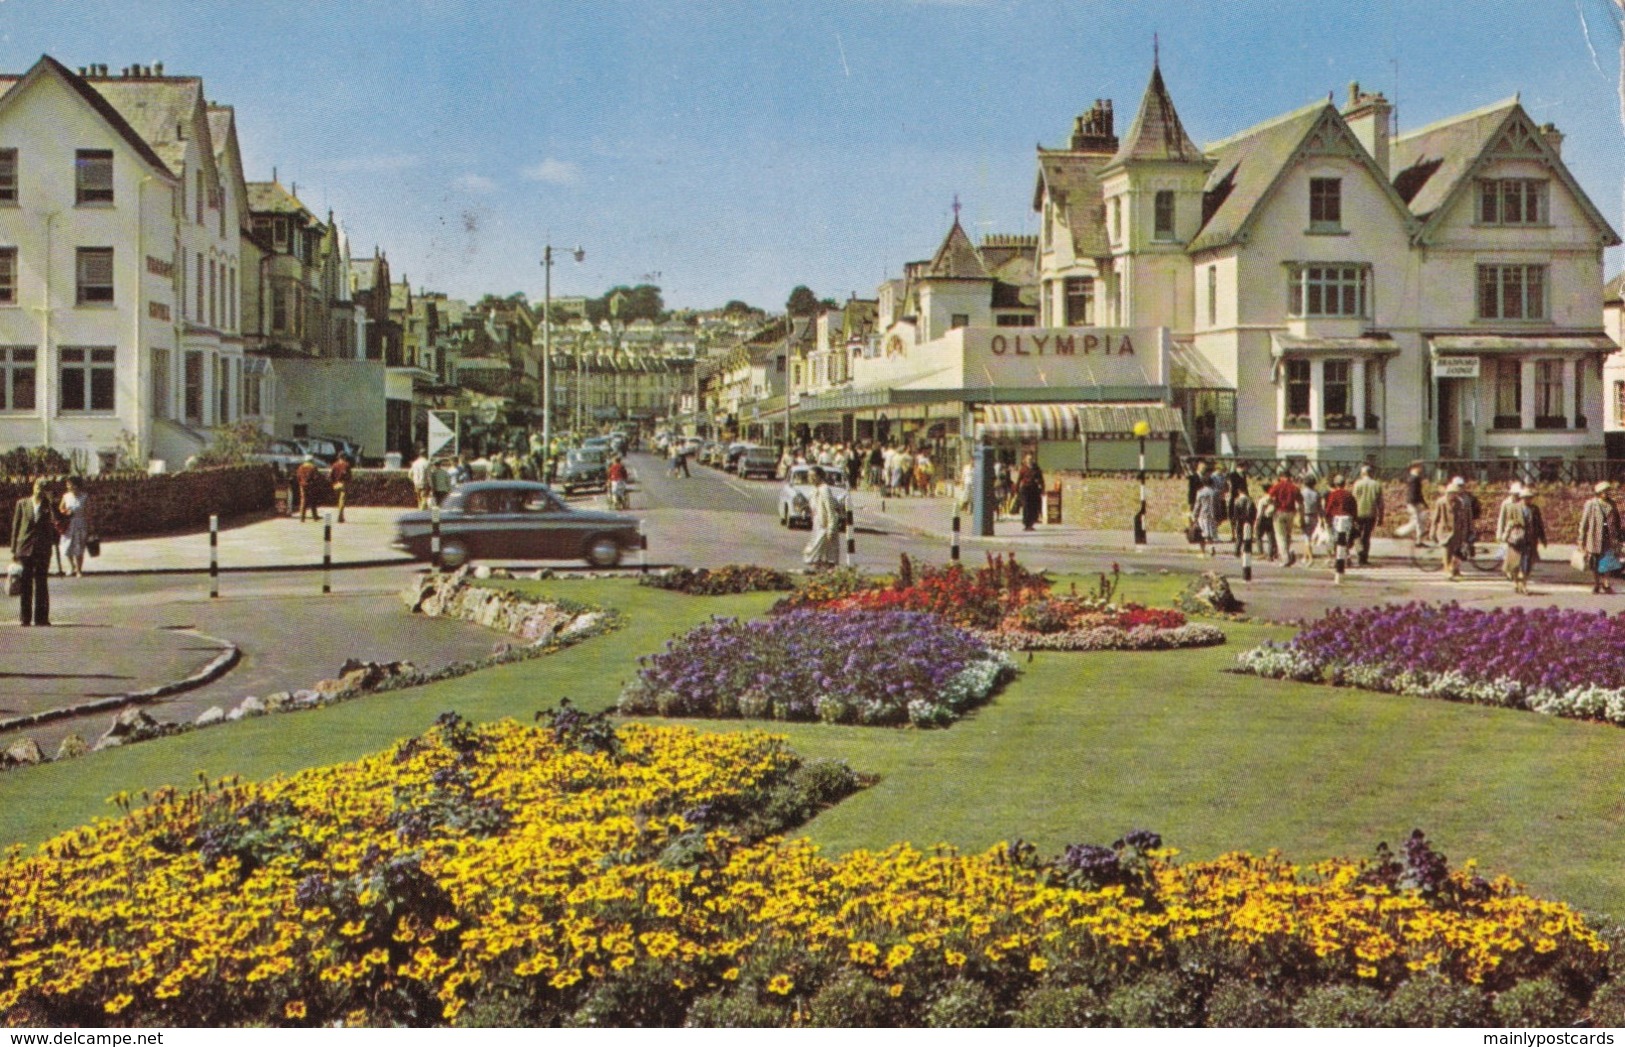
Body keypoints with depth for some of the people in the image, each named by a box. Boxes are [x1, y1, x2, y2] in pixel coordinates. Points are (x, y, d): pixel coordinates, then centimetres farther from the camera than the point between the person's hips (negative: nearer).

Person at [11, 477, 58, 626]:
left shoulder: (50, 507, 6)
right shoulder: (22, 504, 8)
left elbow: (55, 527, -3)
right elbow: (16, 527, 9)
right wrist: (14, 550, 5)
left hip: (43, 551, -1)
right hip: (25, 548, 1)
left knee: (41, 585, 0)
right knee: (25, 584, 2)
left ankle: (41, 617, 5)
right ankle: (25, 617, 7)